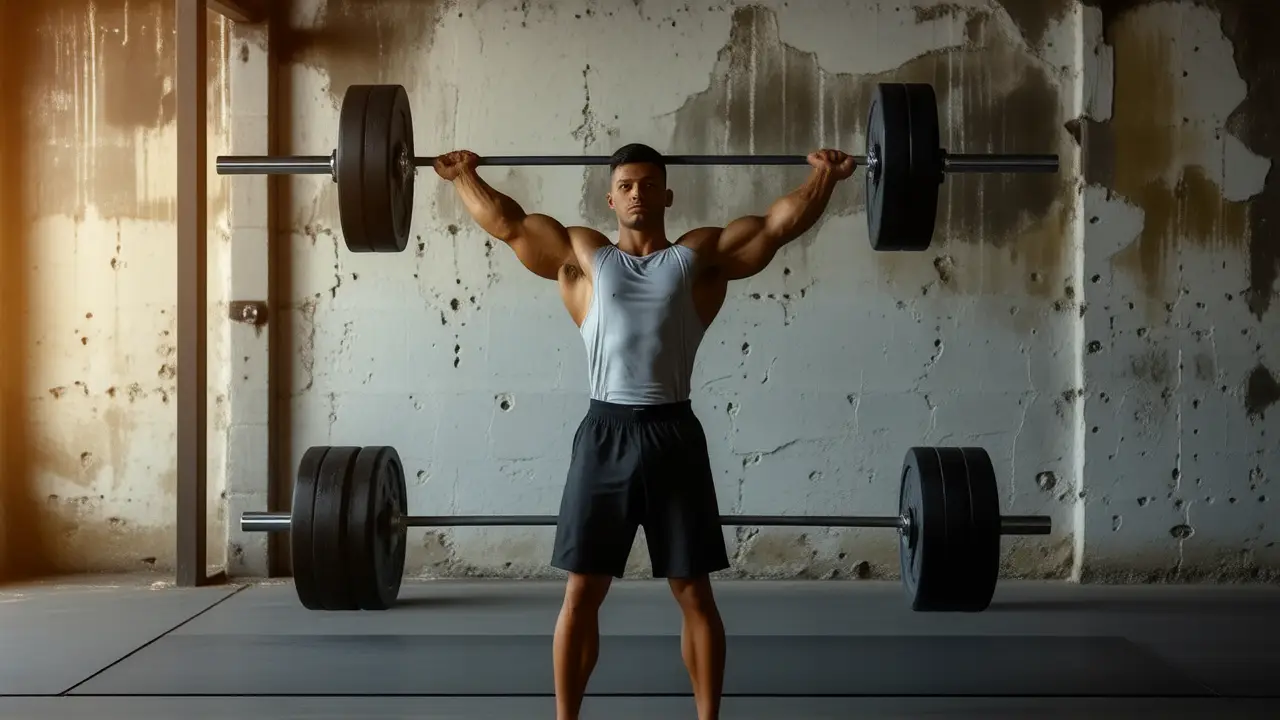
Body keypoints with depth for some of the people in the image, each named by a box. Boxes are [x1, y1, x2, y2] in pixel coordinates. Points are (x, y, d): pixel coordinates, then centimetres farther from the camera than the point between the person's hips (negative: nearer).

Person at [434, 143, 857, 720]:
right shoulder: (582, 255, 12)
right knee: (581, 593, 4)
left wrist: (824, 177, -1)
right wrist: (464, 176, 13)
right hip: (604, 436, 1)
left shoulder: (701, 254, 9)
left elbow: (781, 224, 6)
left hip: (673, 435, 0)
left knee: (694, 592, 5)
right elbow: (507, 223, 15)